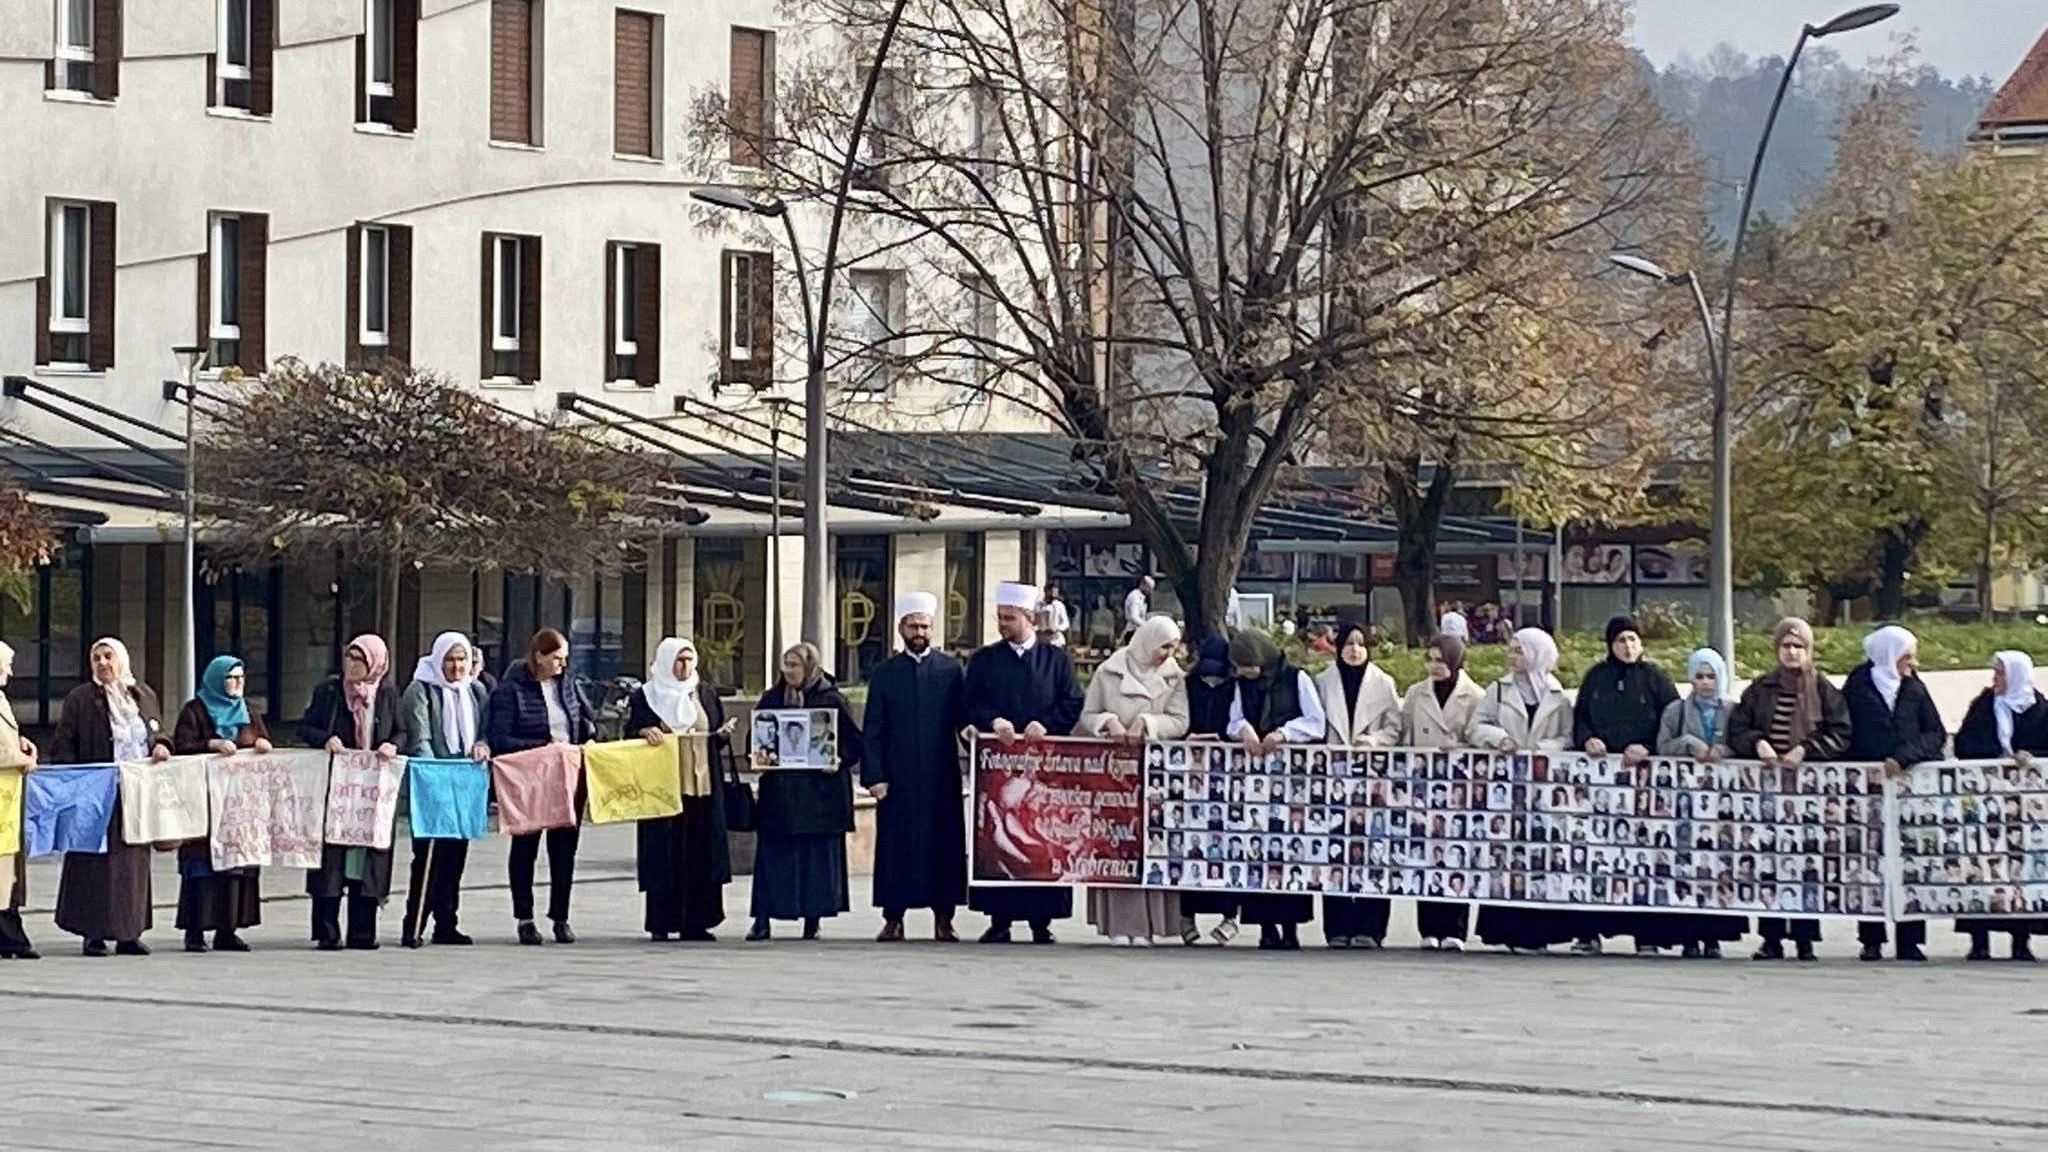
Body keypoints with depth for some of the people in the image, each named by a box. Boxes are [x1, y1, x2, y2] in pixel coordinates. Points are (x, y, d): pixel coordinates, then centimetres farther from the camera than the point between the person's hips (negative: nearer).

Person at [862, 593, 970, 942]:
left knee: (944, 843, 0)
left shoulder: (951, 670, 7)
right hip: (898, 778, 0)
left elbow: (965, 717, 6)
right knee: (897, 844, -1)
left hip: (941, 778, 0)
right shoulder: (885, 674, 7)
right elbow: (872, 730, 4)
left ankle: (943, 919, 5)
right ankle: (893, 918, 3)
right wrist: (873, 775, -5)